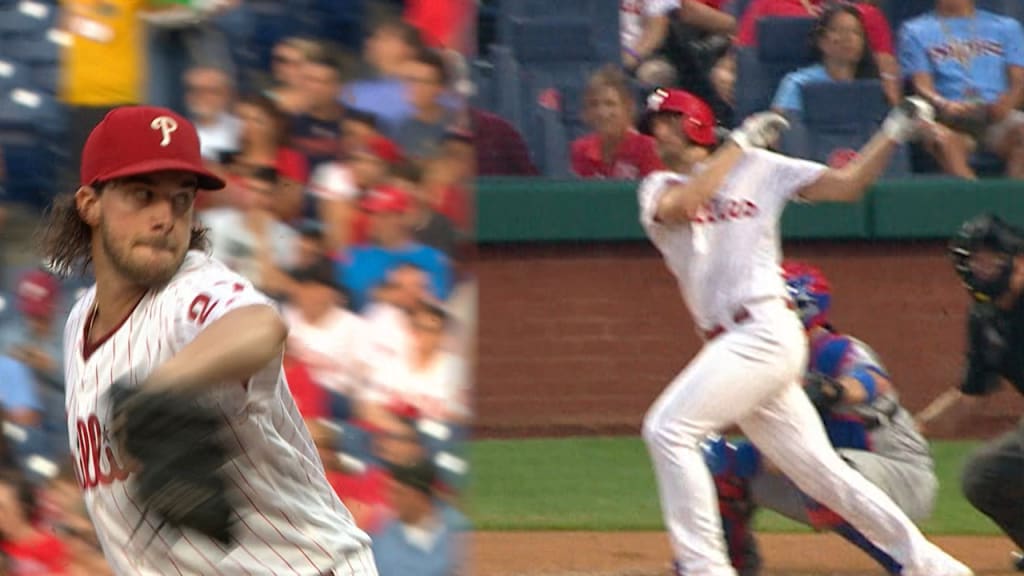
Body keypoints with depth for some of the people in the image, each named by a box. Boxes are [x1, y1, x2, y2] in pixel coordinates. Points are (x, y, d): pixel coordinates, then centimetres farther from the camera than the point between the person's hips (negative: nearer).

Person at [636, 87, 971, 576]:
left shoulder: (757, 168, 7)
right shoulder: (660, 188, 14)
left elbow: (847, 185, 6)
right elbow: (682, 206, -10)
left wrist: (894, 132, -3)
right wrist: (740, 144, -5)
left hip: (765, 330, -5)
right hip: (729, 345, 5)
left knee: (669, 428, -21)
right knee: (816, 468, 8)